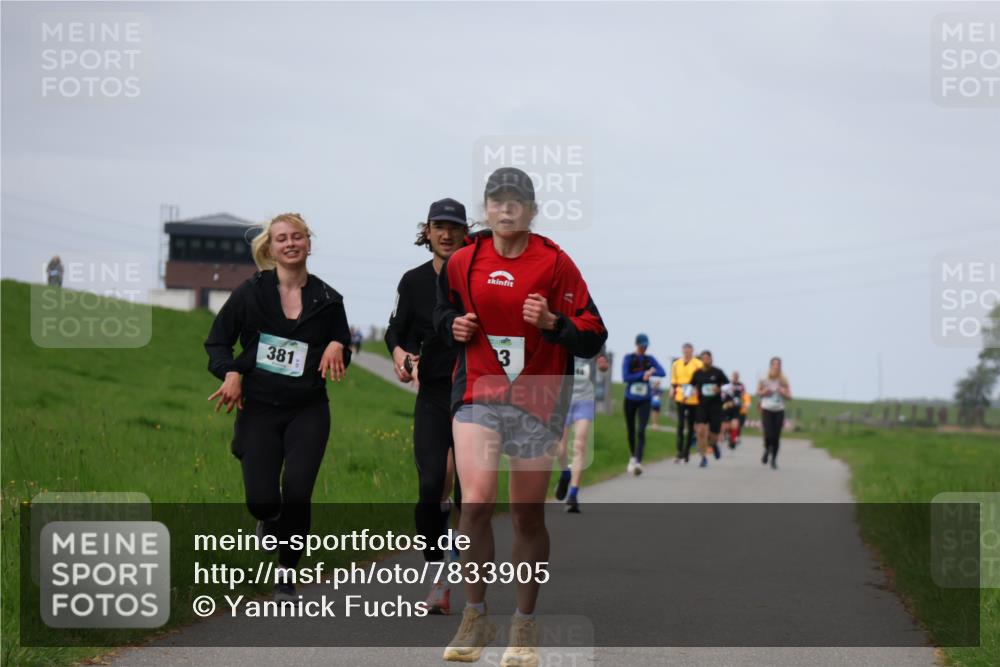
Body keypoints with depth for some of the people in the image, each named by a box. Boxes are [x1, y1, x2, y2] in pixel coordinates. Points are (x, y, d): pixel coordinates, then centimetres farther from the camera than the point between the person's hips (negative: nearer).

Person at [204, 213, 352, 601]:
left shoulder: (327, 300, 4)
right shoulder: (251, 292, 0)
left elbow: (342, 355, 16)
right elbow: (217, 341, 6)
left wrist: (336, 347, -7)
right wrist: (231, 373, -12)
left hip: (308, 411, 1)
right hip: (258, 409, 0)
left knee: (297, 493, -14)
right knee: (262, 500, -8)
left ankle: (286, 574, 6)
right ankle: (270, 520, 32)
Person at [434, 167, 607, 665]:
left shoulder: (555, 263, -4)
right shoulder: (462, 262, 4)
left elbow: (592, 337, -3)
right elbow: (444, 313, 22)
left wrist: (552, 322, -20)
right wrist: (454, 326, 0)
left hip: (538, 400, -1)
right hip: (477, 394, 1)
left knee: (528, 516, 5)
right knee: (476, 502, -18)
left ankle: (525, 626, 21)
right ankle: (475, 617, -4)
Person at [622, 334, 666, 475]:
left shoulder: (650, 359, 5)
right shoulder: (628, 358, -2)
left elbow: (662, 372, -5)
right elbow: (625, 378, -11)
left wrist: (651, 372, -23)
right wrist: (644, 374, -14)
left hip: (645, 400, 0)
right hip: (630, 398, 0)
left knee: (641, 431, -13)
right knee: (630, 430, 10)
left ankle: (638, 462, -21)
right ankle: (633, 457, 34)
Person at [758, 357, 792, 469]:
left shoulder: (783, 381, 0)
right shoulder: (764, 380, -2)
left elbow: (789, 397, 6)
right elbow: (758, 392, 11)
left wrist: (784, 393, -15)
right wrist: (764, 392, -10)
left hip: (779, 411, 1)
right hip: (766, 410, -1)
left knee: (776, 437, 1)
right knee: (768, 434, -12)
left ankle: (774, 459, 16)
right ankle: (767, 450, 21)